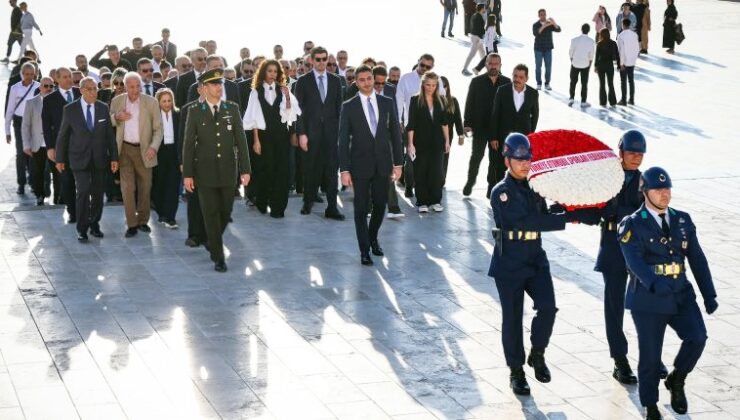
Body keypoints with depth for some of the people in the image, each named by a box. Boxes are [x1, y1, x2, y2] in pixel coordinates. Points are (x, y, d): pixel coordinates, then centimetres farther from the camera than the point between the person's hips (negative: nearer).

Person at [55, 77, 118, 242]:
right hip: (80, 158, -3)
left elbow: (110, 134, 5)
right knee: (83, 192, -11)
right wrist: (60, 159, 4)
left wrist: (114, 157, 2)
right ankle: (82, 229, -2)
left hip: (99, 158, 3)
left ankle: (94, 225, 22)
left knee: (98, 193, 7)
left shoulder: (103, 108, 2)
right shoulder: (70, 109, -4)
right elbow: (63, 135, 2)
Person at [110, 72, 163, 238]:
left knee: (145, 187, 8)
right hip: (125, 149, 0)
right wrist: (116, 117, -11)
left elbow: (158, 128, -2)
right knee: (127, 187, -4)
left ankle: (143, 221, 22)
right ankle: (131, 224, 0)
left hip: (144, 150, 0)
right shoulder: (117, 101, 3)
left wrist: (154, 147, -18)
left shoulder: (151, 102, -3)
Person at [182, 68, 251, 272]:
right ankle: (218, 257, 5)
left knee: (225, 212, 9)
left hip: (228, 170, 2)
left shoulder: (233, 108, 2)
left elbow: (241, 140, 2)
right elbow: (188, 144, -1)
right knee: (211, 214, -1)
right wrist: (187, 174, -5)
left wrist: (245, 169, -3)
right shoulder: (195, 112, -2)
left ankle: (213, 242, 36)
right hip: (205, 171, -2)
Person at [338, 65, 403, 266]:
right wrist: (344, 169, -9)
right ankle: (365, 250, 8)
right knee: (361, 208, 0)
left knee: (380, 205, 10)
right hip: (360, 164, -2)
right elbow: (343, 140, -3)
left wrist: (398, 163, 2)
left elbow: (395, 133, 6)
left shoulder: (387, 103, 4)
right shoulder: (349, 107, -3)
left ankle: (373, 238, 34)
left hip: (383, 164, 2)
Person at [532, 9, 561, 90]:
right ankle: (539, 84, 13)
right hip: (538, 49, -2)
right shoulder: (535, 25, -9)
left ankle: (547, 84, 11)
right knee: (538, 66, 2)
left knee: (548, 67, 1)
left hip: (548, 49, 2)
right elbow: (535, 33, -29)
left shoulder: (550, 24, -3)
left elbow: (558, 30, -20)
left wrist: (554, 23, -40)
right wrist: (543, 26, -44)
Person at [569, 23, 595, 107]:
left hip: (575, 63, 0)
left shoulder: (575, 40, -11)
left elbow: (571, 53, -4)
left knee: (573, 81, 16)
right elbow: (591, 55, -4)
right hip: (585, 65, 0)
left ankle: (571, 98, 11)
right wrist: (590, 64, 11)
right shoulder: (591, 42, -10)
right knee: (584, 83, 7)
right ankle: (583, 101, 9)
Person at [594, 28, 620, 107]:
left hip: (601, 66, -2)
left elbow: (597, 56, -9)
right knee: (611, 84, 11)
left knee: (602, 84, 7)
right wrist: (618, 65, 6)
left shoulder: (599, 44, -9)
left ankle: (603, 102, 7)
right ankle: (612, 102, 9)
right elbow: (617, 55, -1)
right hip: (610, 65, 2)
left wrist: (595, 66, -1)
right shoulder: (613, 43, -2)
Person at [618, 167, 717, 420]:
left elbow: (697, 259, 10)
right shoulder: (632, 225, -5)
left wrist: (709, 294, 6)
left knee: (697, 337, -17)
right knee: (650, 355, 1)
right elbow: (635, 261, -20)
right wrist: (655, 284, -37)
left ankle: (676, 381, 10)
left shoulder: (683, 220, 10)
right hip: (648, 299, -3)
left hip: (681, 295, 4)